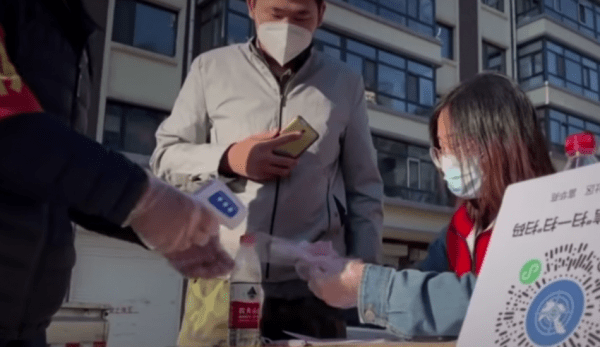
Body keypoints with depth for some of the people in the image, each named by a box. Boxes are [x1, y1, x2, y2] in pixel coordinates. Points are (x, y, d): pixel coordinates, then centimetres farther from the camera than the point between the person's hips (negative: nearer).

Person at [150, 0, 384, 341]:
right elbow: (165, 156, 8)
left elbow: (364, 191, 11)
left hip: (313, 288, 1)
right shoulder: (211, 68, 6)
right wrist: (227, 160, -10)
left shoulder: (345, 83, 9)